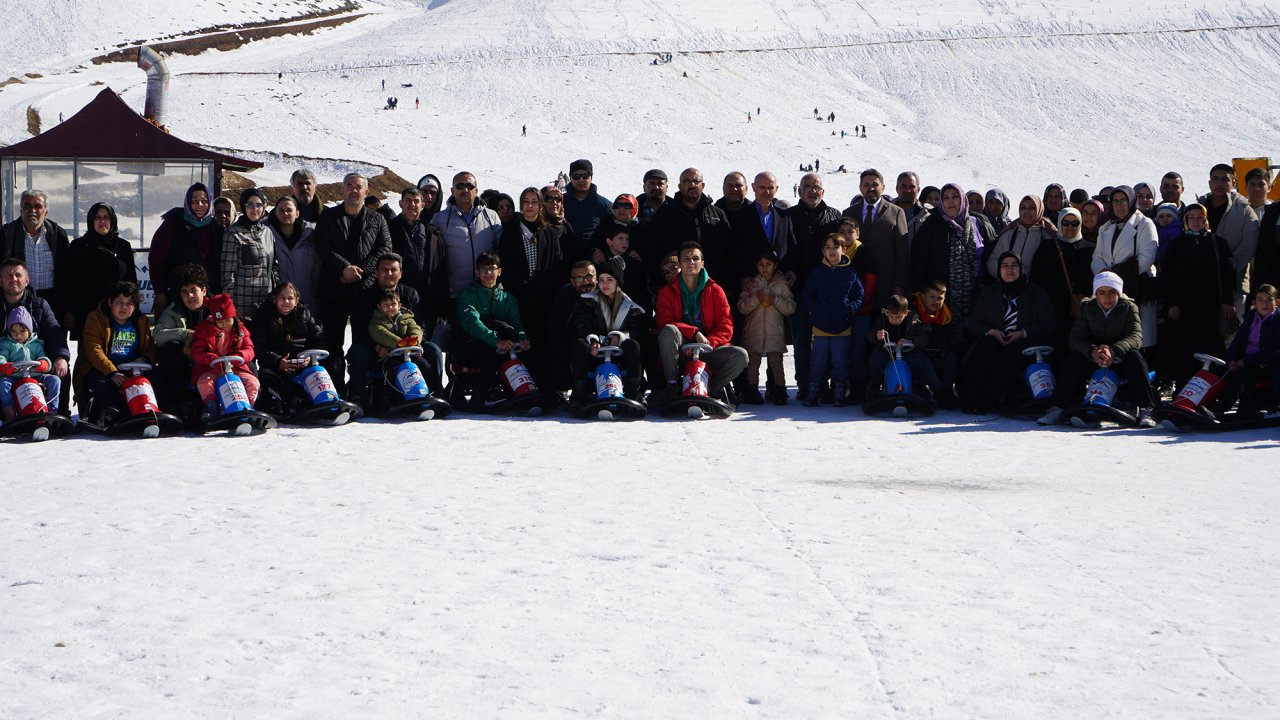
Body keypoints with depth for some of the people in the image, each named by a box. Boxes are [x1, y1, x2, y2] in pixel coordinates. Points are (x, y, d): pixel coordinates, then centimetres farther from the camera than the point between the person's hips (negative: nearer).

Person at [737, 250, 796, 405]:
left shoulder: (781, 285, 6)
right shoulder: (751, 284, 6)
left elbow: (790, 307, 0)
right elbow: (742, 307, -3)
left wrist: (776, 299, -15)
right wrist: (756, 297, -17)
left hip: (775, 332, -1)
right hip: (754, 332, 1)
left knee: (776, 363, -2)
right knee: (753, 362, 3)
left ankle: (779, 391, 2)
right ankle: (752, 391, 9)